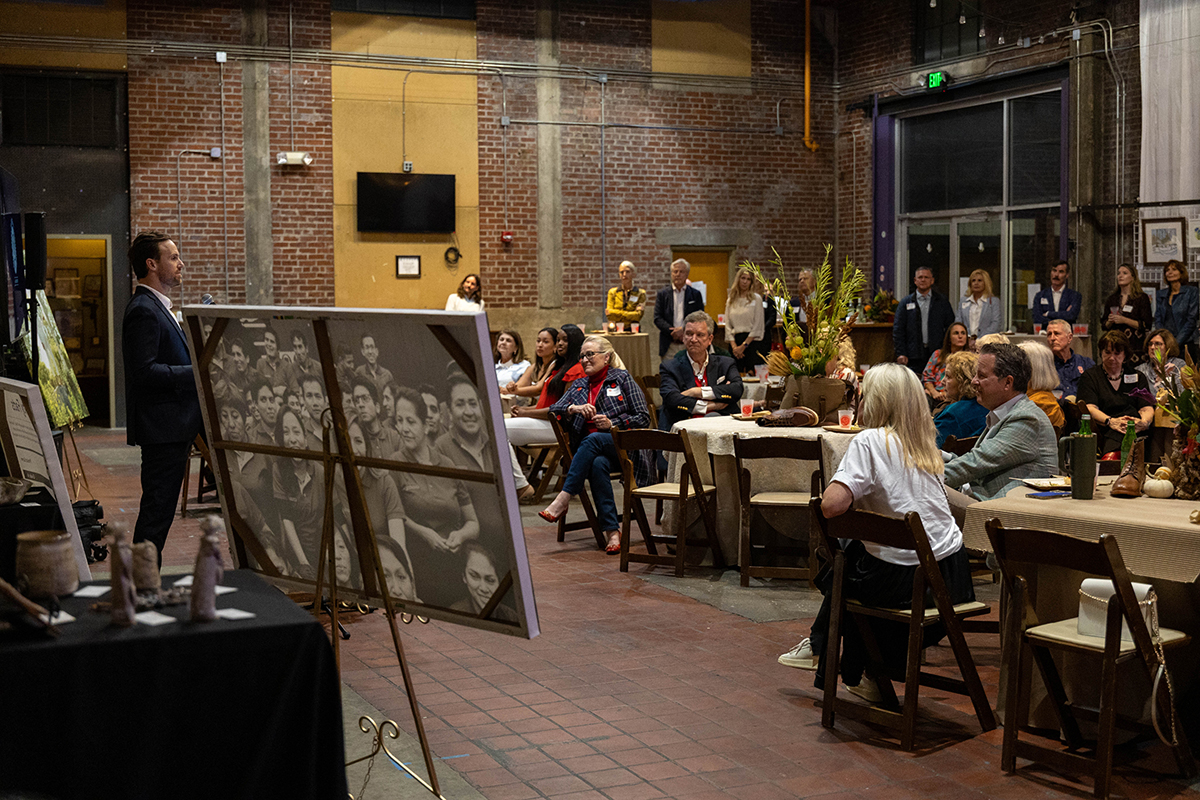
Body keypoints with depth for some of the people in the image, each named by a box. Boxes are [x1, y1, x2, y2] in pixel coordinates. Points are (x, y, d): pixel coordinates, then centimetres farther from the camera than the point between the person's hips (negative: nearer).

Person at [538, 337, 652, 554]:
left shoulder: (622, 379, 11)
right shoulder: (579, 385, 24)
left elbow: (643, 417, 3)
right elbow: (554, 411, 12)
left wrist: (613, 424, -11)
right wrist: (574, 409, -8)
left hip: (623, 445, -3)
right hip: (590, 449, 3)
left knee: (592, 440, -36)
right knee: (598, 464, -35)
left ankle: (562, 500, -40)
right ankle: (612, 531, -39)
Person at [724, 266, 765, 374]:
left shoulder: (756, 298, 3)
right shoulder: (730, 301, 13)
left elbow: (758, 326, -2)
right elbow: (728, 325, 10)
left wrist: (744, 345, -8)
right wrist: (734, 346, -4)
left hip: (752, 341, -3)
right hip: (736, 340, 3)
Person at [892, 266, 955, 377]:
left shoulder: (942, 302, 12)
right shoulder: (906, 303, 10)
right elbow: (898, 329, 7)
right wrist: (900, 353, -2)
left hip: (937, 354, 0)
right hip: (913, 355, 0)